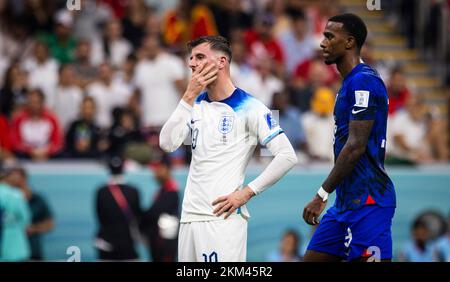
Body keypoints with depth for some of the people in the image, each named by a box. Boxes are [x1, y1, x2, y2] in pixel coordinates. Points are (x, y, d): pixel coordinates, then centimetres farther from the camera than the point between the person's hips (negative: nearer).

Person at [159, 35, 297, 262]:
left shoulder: (248, 107, -5)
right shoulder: (196, 104, 14)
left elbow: (287, 156, -10)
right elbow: (167, 144, 0)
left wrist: (247, 192, -12)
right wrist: (189, 97, -5)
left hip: (222, 216, -6)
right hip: (190, 216, 6)